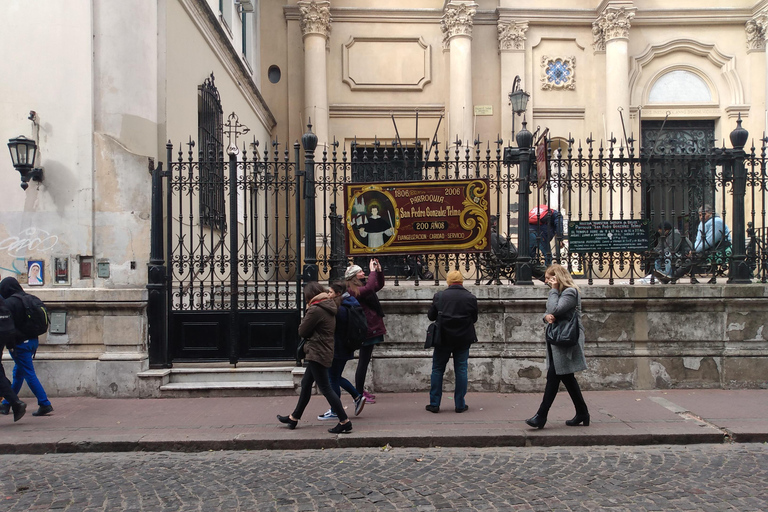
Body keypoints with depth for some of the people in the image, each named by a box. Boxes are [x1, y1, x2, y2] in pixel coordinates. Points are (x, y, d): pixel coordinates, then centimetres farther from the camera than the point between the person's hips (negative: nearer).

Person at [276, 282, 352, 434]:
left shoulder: (315, 310, -18)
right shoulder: (328, 309, 11)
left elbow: (302, 331, -11)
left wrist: (307, 311, -1)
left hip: (318, 354, -10)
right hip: (324, 352, 10)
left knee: (325, 388, -6)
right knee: (306, 384, 19)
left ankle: (344, 421, -3)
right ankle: (294, 417, 32)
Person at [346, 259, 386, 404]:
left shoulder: (361, 287, 14)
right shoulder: (352, 290, -15)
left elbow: (379, 285, 25)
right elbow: (369, 288, -31)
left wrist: (379, 270, 10)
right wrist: (372, 271, -21)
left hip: (371, 327, 10)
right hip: (366, 328, -10)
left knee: (364, 361, 16)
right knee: (363, 361, -5)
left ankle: (361, 390, 25)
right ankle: (359, 394, 1)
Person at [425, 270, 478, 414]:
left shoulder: (439, 296, -7)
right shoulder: (471, 298, -5)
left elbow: (430, 316, -1)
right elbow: (474, 318, 4)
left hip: (443, 338, -1)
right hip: (464, 339, 1)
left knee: (437, 370, 9)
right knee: (461, 370, 8)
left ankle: (434, 404, 10)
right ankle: (460, 404, 10)